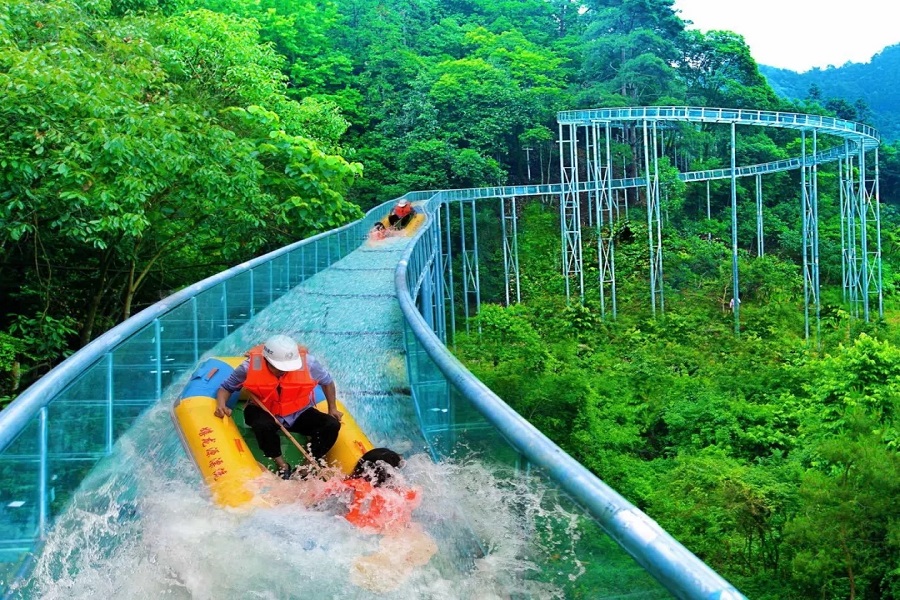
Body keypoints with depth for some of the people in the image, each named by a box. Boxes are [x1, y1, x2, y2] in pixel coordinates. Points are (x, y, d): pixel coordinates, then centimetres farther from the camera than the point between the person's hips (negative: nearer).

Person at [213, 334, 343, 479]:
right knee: (263, 425, -38)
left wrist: (332, 409, 4)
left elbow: (327, 382, 1)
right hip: (265, 413, -1)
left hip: (299, 414, 2)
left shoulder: (308, 362, -20)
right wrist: (221, 405, -27)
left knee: (332, 425, -22)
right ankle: (281, 465, -15)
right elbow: (226, 388, -7)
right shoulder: (250, 366, -21)